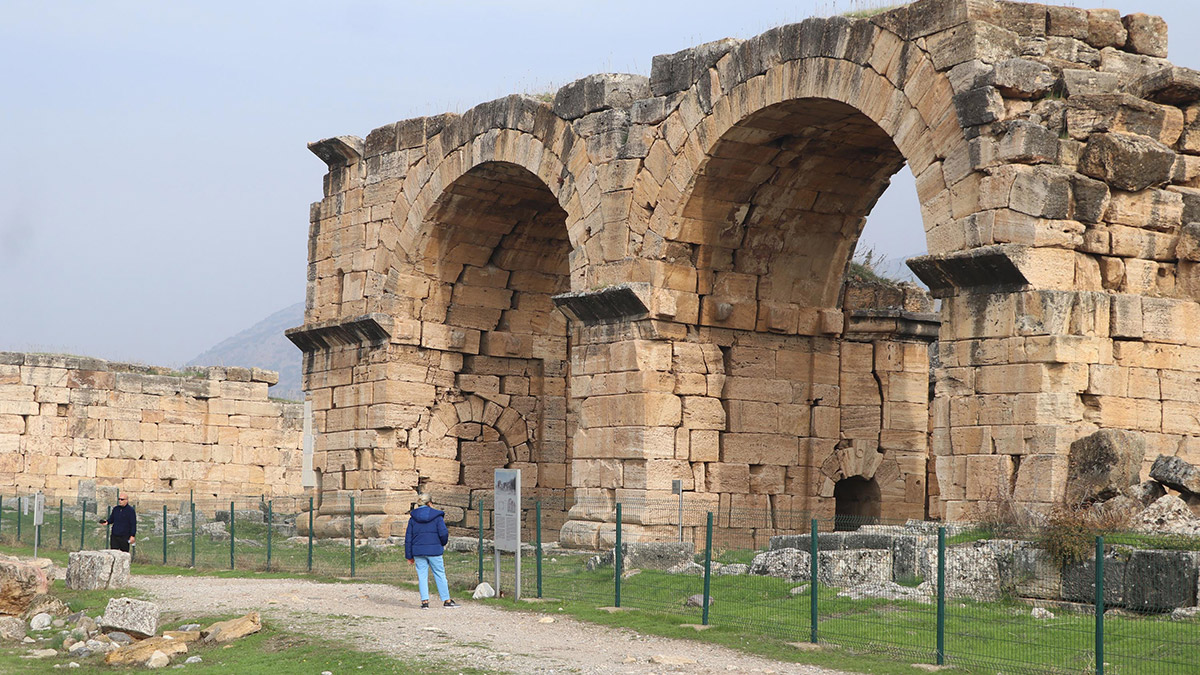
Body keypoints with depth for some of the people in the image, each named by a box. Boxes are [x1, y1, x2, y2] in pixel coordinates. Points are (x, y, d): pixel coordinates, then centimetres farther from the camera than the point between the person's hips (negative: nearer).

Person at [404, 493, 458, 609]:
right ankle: (446, 600, 10)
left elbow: (408, 538, 6)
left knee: (422, 575, 7)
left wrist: (409, 556, 10)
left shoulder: (413, 518, 7)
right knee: (440, 574, 6)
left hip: (418, 551, 2)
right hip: (434, 550, -2)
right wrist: (443, 544, 12)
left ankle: (424, 601, 1)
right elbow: (443, 533, -9)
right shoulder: (437, 516, -2)